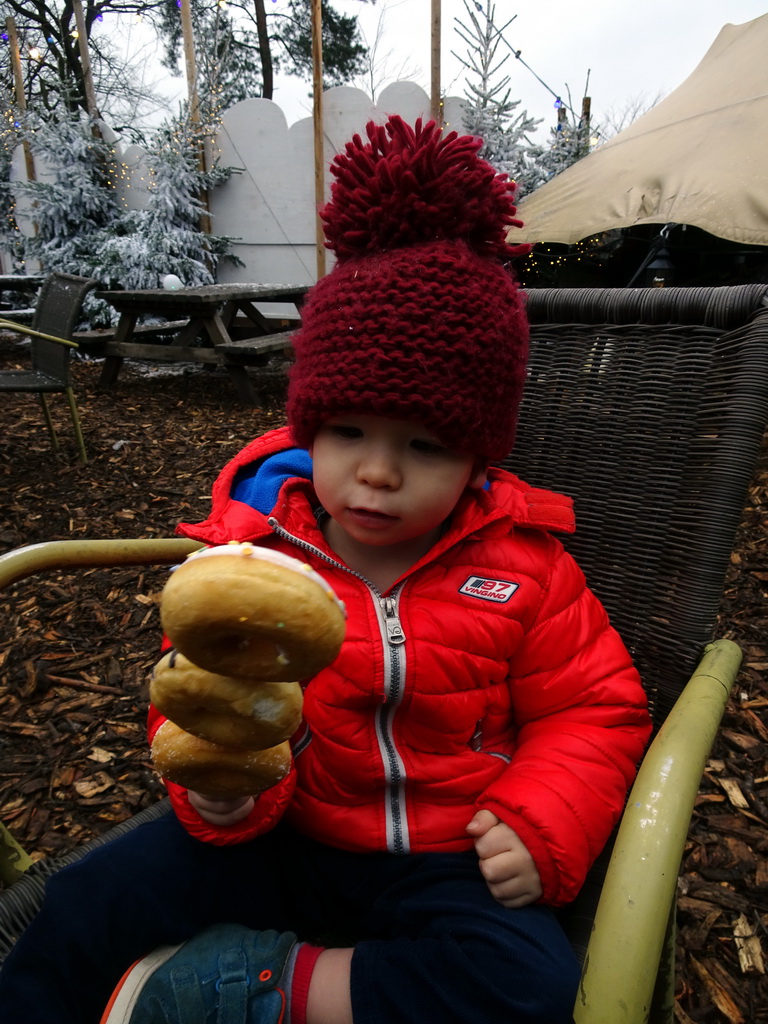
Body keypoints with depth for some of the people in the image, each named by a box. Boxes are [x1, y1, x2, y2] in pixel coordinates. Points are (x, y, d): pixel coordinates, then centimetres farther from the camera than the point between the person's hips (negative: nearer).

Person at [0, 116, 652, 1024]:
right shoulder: (253, 551, -8)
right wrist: (220, 790, -25)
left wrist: (539, 831, -15)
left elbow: (593, 711, 0)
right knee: (83, 913, -15)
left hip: (446, 863, 1)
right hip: (279, 842, 1)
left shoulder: (520, 564, -8)